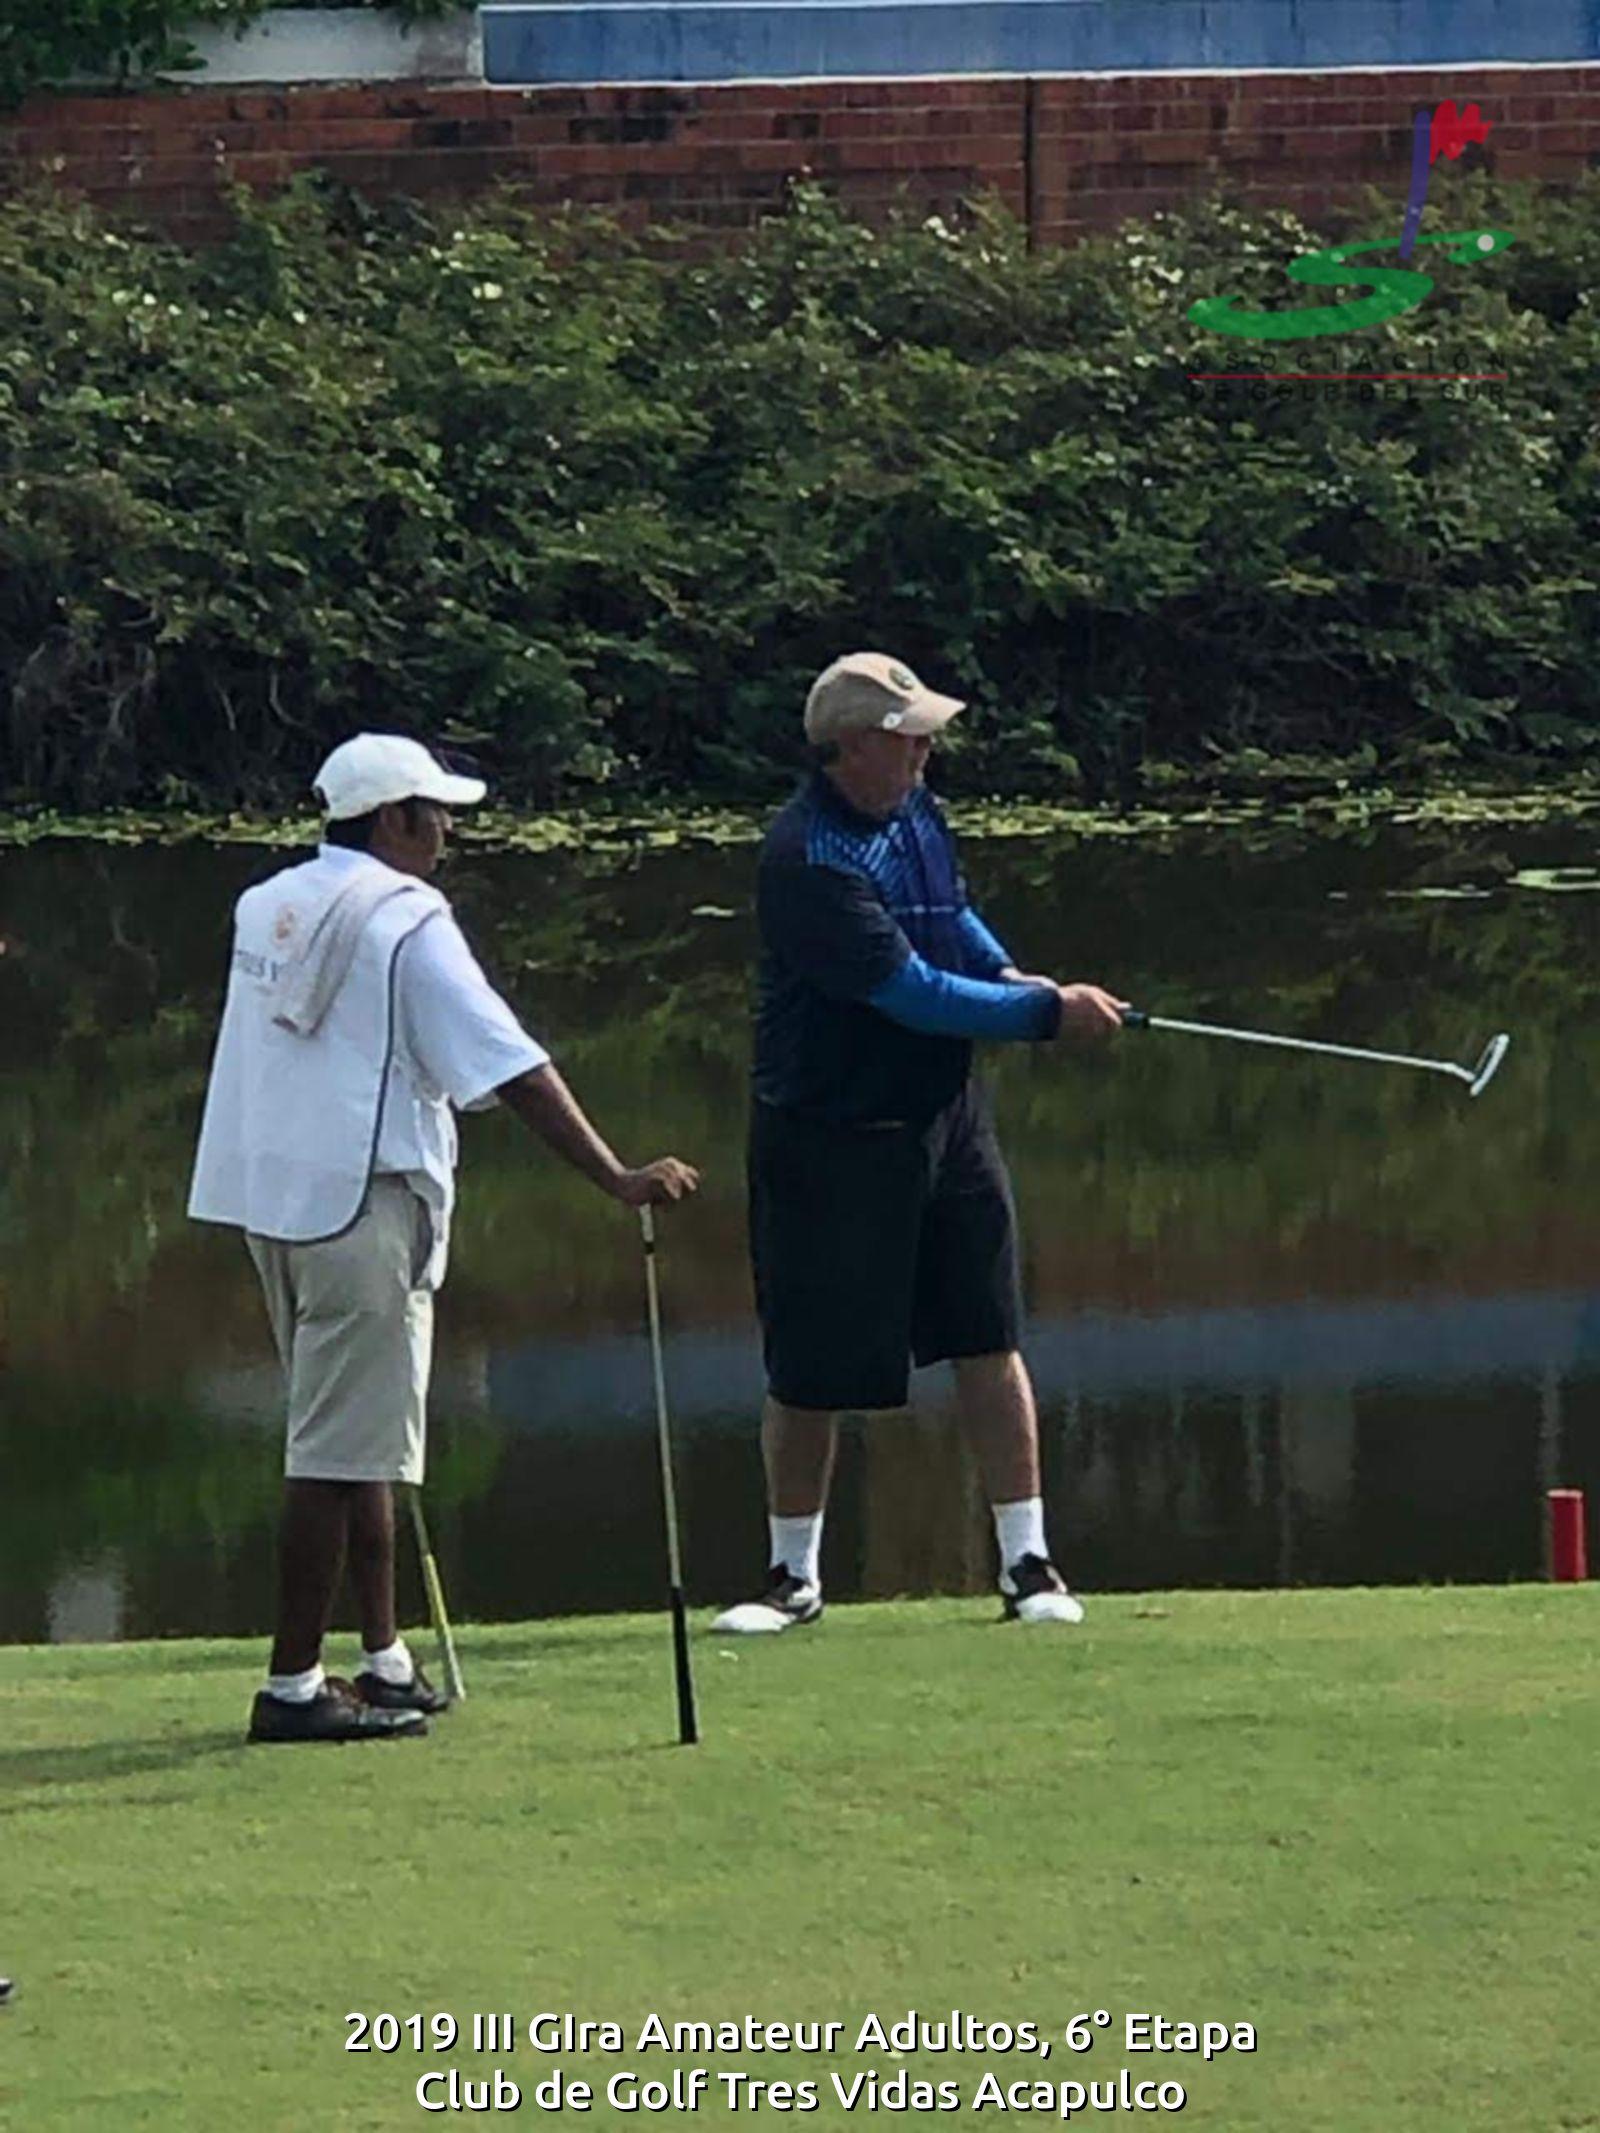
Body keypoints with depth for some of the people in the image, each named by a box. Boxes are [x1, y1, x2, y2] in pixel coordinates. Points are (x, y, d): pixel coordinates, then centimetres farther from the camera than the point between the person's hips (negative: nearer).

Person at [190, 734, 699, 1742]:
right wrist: (618, 1178, -18)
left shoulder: (268, 907, 11)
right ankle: (294, 1686, -6)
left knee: (355, 1441, 17)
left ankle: (386, 1663, 23)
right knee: (341, 1451, -6)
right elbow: (513, 1070, -17)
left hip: (271, 1198, 9)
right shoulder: (407, 924, -12)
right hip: (362, 1203, -9)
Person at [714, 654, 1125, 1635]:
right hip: (830, 1137, -6)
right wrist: (1049, 1012, -16)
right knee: (811, 1369, 3)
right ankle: (795, 1573, 18)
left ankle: (1028, 1562, 6)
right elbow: (911, 993, -23)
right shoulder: (808, 863, -22)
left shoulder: (915, 809, 4)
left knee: (990, 1335, 1)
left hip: (943, 1112, 6)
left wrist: (1007, 974, 3)